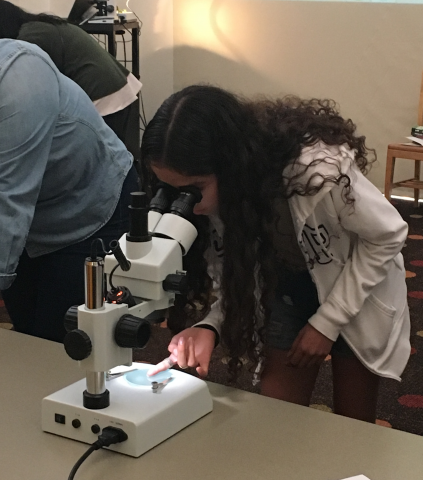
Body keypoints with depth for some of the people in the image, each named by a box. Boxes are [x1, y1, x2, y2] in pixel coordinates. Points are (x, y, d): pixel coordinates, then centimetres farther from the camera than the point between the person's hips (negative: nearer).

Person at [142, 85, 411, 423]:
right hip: (287, 287, 3)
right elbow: (236, 273, -12)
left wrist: (327, 322, -19)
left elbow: (387, 235, -21)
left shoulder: (317, 170, -38)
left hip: (358, 287, -3)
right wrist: (210, 327, -32)